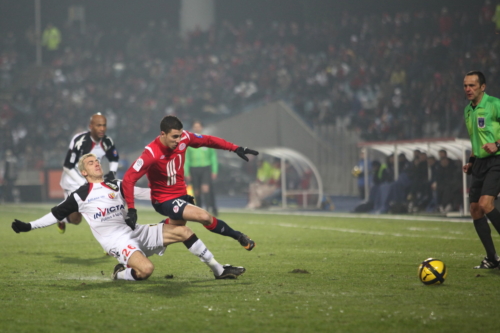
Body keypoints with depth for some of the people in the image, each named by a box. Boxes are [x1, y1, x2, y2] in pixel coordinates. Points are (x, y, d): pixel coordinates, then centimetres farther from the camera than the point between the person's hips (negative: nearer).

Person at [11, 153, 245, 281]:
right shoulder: (80, 196, 0)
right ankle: (120, 274, -1)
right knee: (146, 269, -35)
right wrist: (29, 226, 1)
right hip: (116, 242, -6)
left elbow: (143, 192, 14)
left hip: (134, 232, 6)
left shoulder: (116, 186, 13)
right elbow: (56, 214, 6)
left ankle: (218, 269, 3)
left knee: (182, 231, -5)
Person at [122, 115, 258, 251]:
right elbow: (129, 179, -30)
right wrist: (131, 210, -34)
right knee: (204, 217, -21)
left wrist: (235, 148, -2)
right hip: (164, 200, -7)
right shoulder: (151, 154, -30)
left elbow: (208, 140, 3)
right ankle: (238, 236, 0)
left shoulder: (183, 138, -13)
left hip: (181, 195, 7)